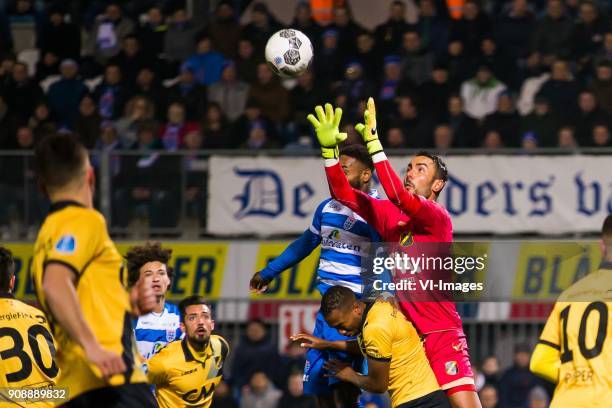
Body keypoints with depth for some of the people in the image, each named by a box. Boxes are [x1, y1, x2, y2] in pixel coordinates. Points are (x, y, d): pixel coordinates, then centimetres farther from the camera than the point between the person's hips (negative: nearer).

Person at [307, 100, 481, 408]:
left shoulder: (438, 218, -9)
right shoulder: (389, 214, 9)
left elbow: (398, 197, -25)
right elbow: (343, 193, 6)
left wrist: (372, 142, -28)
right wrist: (328, 148, -8)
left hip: (441, 333, -6)